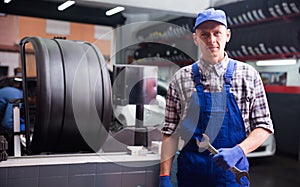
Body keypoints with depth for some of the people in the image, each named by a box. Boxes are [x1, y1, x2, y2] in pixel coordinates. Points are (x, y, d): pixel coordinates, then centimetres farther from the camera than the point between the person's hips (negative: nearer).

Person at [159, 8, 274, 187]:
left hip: (233, 170, 0)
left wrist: (238, 151, -16)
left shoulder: (248, 75, 0)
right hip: (191, 171, 1)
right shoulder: (181, 78, 0)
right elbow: (170, 131, 0)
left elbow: (264, 126, 0)